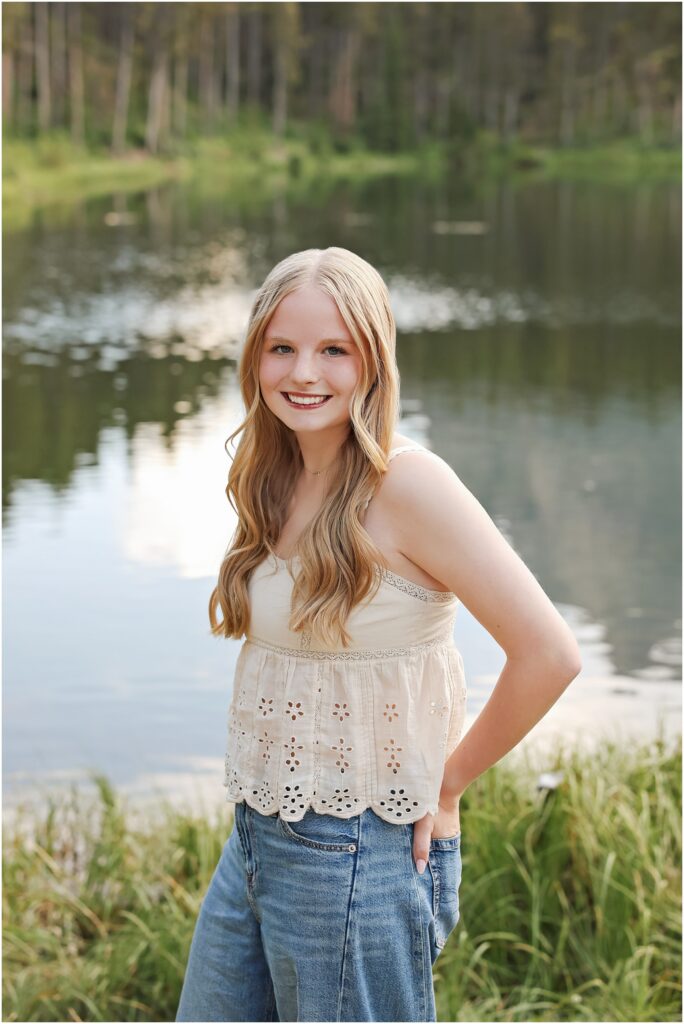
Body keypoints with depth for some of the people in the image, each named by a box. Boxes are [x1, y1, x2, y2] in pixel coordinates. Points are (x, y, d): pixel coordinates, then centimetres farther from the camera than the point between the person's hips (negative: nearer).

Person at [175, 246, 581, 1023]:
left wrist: (446, 782, -10)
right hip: (254, 840, 8)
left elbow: (548, 653, -22)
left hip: (361, 855, -8)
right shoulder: (275, 485, 5)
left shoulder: (405, 482, -18)